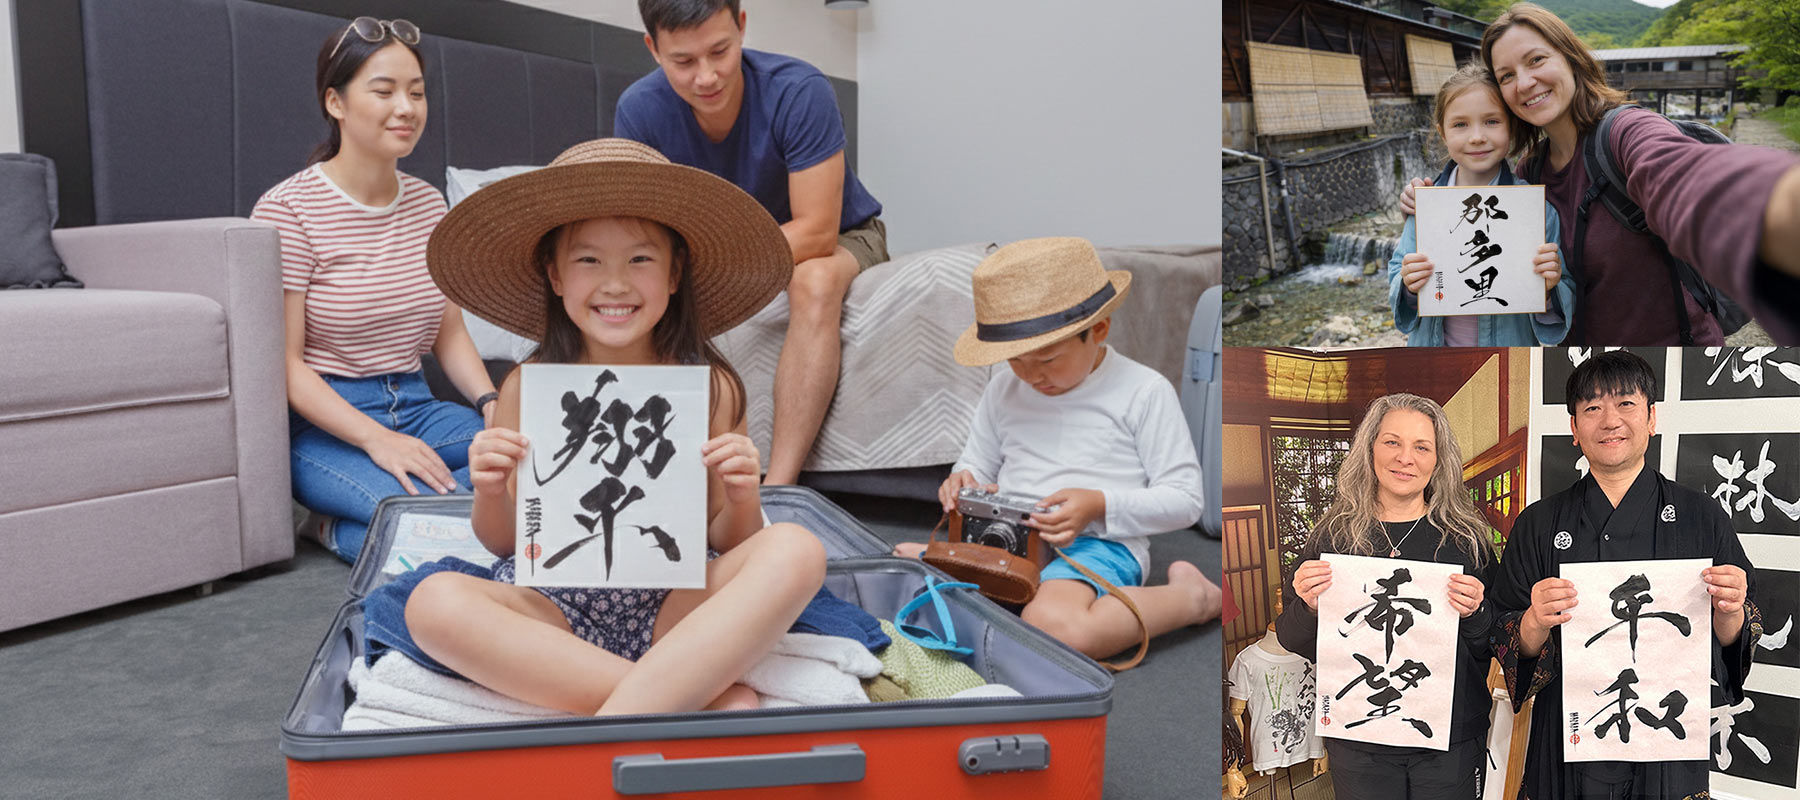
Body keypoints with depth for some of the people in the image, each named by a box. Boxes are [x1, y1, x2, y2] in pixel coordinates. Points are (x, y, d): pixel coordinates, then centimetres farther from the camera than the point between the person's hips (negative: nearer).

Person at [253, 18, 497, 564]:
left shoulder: (428, 203, 12)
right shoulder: (287, 210, -8)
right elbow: (285, 363, -12)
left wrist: (492, 405, -7)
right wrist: (375, 439, -25)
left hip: (415, 406, 7)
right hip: (322, 424, -6)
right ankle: (338, 529, -2)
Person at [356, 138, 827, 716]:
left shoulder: (708, 386, 0)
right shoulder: (528, 389, 1)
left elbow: (728, 542, 7)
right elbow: (504, 543, 10)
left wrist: (742, 499, -15)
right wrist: (491, 494, -12)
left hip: (672, 611, 0)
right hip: (556, 606, 1)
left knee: (795, 550, -26)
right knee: (434, 600, -29)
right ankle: (713, 702, -29)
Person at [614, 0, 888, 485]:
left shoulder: (799, 90, -28)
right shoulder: (640, 110, -17)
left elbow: (816, 232, -30)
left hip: (838, 238, -4)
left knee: (814, 283, -38)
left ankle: (777, 490, -38)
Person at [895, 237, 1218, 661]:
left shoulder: (1143, 392, -2)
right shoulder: (1003, 392, 15)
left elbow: (1185, 499, -3)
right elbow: (979, 465, 27)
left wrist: (1100, 506, -18)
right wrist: (964, 483, 1)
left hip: (1098, 543, -4)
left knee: (1054, 626, -37)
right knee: (898, 561, -22)